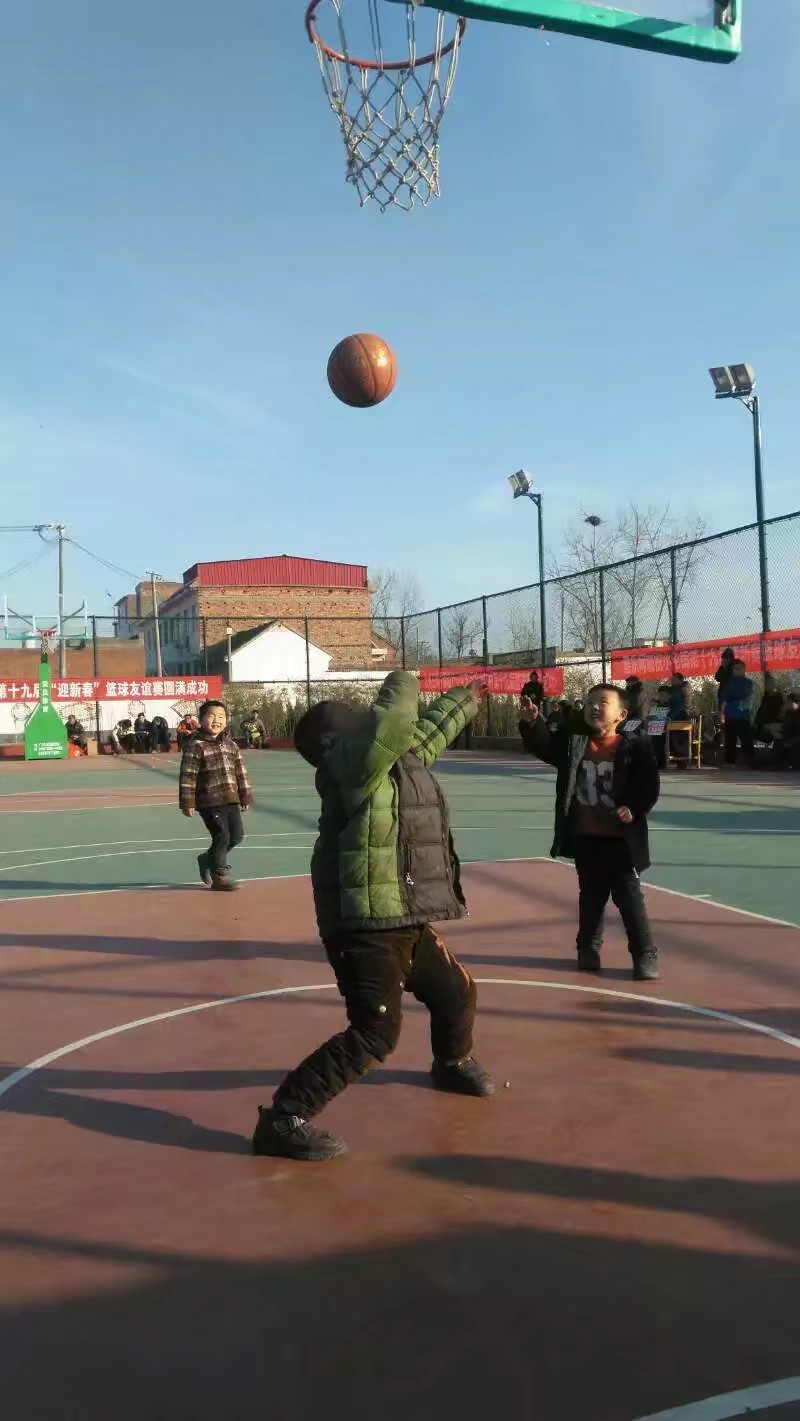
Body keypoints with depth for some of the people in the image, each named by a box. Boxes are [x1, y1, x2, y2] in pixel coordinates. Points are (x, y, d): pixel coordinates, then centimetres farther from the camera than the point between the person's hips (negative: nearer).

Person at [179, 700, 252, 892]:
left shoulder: (231, 745, 12)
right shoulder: (195, 746, -8)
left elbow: (241, 773, 16)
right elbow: (187, 776, -11)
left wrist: (245, 797, 15)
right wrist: (187, 802, -15)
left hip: (232, 800, 7)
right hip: (210, 802, -7)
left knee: (237, 836, 10)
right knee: (222, 837, -4)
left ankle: (208, 859, 33)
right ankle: (220, 876, 13)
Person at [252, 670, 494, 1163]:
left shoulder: (393, 761, 11)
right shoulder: (354, 761, -17)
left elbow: (425, 734, 29)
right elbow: (396, 717, -30)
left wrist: (464, 700, 40)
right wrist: (403, 684, -8)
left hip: (405, 924, 10)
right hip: (367, 930, -10)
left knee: (457, 993, 26)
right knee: (377, 1033, -14)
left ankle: (454, 1063, 56)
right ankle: (285, 1118, -5)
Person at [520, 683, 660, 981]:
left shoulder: (635, 747, -8)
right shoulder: (573, 743, 3)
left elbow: (650, 787, -7)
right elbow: (544, 746, -10)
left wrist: (634, 809, -22)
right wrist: (531, 723, -28)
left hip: (621, 839, -4)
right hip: (585, 838, 4)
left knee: (630, 899, 3)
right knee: (590, 897, 18)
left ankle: (645, 955, 13)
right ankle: (588, 949, 33)